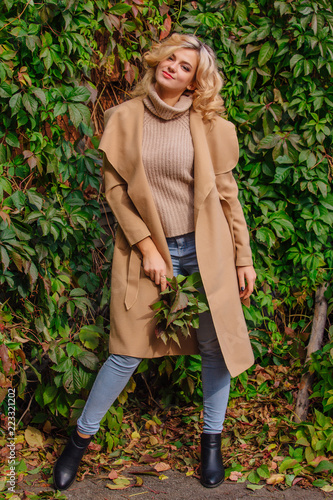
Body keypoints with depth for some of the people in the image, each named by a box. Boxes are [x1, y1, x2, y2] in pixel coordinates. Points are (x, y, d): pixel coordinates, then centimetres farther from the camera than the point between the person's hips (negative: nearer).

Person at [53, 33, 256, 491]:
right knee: (127, 351, 1)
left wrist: (243, 257, 4)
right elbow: (114, 187, -1)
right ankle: (80, 438, 21)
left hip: (205, 248, 1)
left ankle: (212, 439, 28)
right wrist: (148, 248, -8)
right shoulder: (125, 118, 0)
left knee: (216, 345, 6)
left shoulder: (207, 124, 2)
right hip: (146, 248, -1)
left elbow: (226, 192, 5)